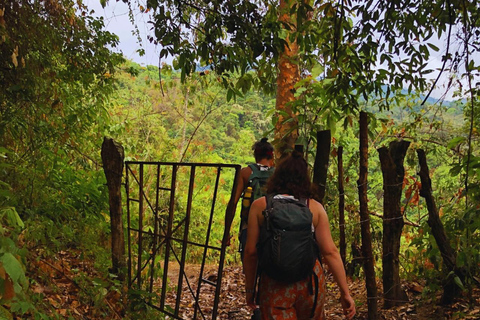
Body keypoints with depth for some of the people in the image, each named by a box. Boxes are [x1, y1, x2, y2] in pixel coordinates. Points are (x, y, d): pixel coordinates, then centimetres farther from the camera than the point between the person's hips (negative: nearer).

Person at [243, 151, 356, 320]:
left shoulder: (259, 206, -3)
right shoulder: (315, 207, -1)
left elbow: (251, 252, -4)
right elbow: (330, 252, -5)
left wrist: (249, 288, 8)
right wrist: (345, 293, 0)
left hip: (274, 285, -2)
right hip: (310, 282, 2)